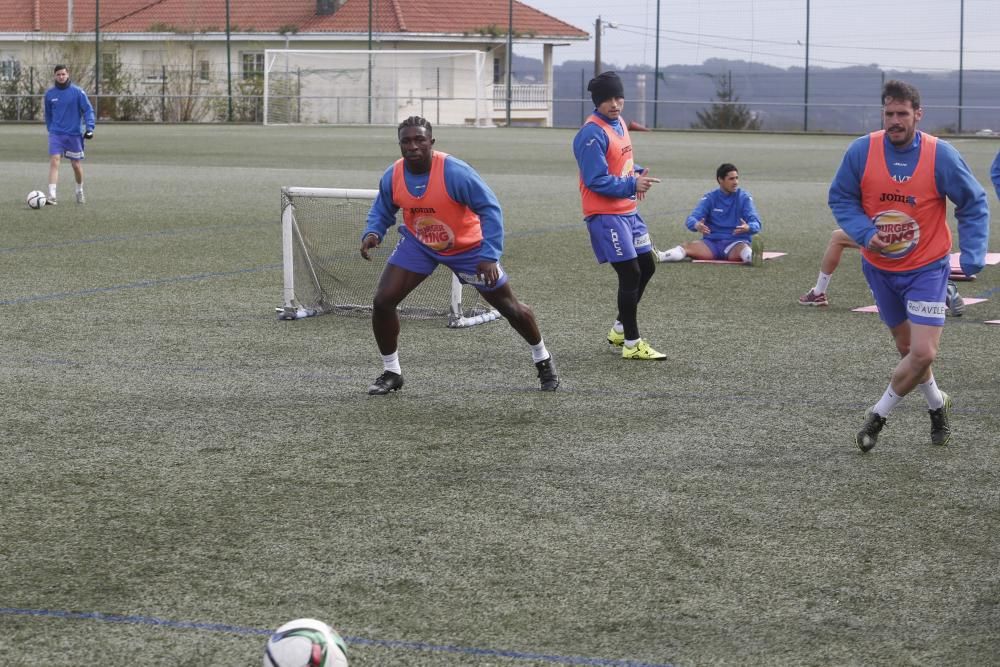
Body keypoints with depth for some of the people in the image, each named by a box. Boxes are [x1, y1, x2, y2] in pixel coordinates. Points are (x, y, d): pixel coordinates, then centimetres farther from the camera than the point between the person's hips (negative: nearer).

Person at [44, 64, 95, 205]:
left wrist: (89, 127, -15)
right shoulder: (49, 94, 4)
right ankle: (52, 196, -22)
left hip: (74, 134, -1)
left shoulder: (77, 92, -5)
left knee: (76, 165, 9)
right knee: (54, 161, -16)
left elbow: (88, 110, -4)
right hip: (56, 134, 1)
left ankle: (80, 192, 34)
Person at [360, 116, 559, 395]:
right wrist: (372, 233, -21)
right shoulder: (392, 177, -17)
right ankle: (391, 372, 6)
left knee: (508, 306, 8)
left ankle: (543, 359, 33)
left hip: (468, 247, -3)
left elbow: (490, 209, -26)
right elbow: (382, 211, 2)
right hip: (418, 245, 3)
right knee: (382, 301, -12)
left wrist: (490, 256, -33)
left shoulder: (455, 172, -31)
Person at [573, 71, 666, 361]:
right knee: (630, 274, -8)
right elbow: (596, 181, -22)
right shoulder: (592, 134, -18)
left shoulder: (619, 123, 11)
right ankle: (632, 344, 2)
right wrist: (632, 185, -22)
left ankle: (620, 328, 30)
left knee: (647, 267, 15)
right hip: (605, 214, -10)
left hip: (628, 211, 10)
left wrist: (638, 174, 4)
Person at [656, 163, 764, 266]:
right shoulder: (710, 198, 7)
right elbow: (691, 219, -4)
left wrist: (748, 228, -33)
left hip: (736, 243, -2)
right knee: (686, 246, -25)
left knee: (742, 248, -38)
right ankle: (658, 256, -50)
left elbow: (755, 223, -7)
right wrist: (696, 225, -31)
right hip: (712, 243, 2)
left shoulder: (744, 197, 3)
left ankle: (754, 257, -72)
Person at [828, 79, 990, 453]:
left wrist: (972, 255, -16)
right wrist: (865, 233, -19)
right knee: (907, 348, 15)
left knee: (924, 352, -15)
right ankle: (937, 405, 41)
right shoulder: (861, 151, -12)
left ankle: (878, 415, 5)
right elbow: (840, 198, -2)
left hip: (926, 268, -2)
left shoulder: (941, 155, -15)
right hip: (879, 267, 2)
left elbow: (974, 204, -4)